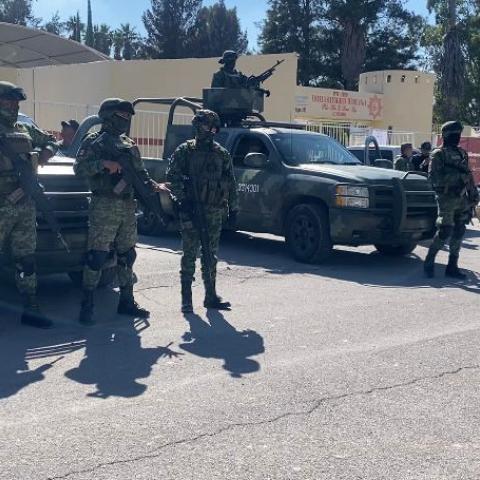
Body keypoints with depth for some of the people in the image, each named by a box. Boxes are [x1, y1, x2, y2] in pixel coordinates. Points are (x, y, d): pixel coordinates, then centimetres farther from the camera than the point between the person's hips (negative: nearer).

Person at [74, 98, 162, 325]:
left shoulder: (130, 145, 19)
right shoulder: (94, 141, 0)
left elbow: (140, 172, 21)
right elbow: (79, 168, -10)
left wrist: (152, 185, 2)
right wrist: (104, 164, -22)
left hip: (128, 207, 7)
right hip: (104, 207, -7)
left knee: (127, 255, 11)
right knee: (97, 256, -9)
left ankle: (127, 301, 21)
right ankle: (87, 305, -2)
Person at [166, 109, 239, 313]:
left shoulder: (222, 154, 12)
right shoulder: (184, 151, 1)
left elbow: (231, 183, 14)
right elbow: (172, 177, -4)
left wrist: (233, 208, 10)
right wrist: (182, 199, -13)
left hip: (214, 212, 4)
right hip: (190, 211, -4)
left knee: (211, 255, 9)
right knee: (189, 255, -3)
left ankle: (211, 296, 17)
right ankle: (186, 298, 1)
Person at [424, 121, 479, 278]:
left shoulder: (462, 153, 16)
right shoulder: (438, 154, -4)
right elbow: (434, 177, -14)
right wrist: (457, 176, -19)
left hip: (462, 199, 7)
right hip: (447, 199, -6)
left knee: (459, 232, 6)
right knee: (445, 231, -10)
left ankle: (452, 266, 12)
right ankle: (429, 262, 5)